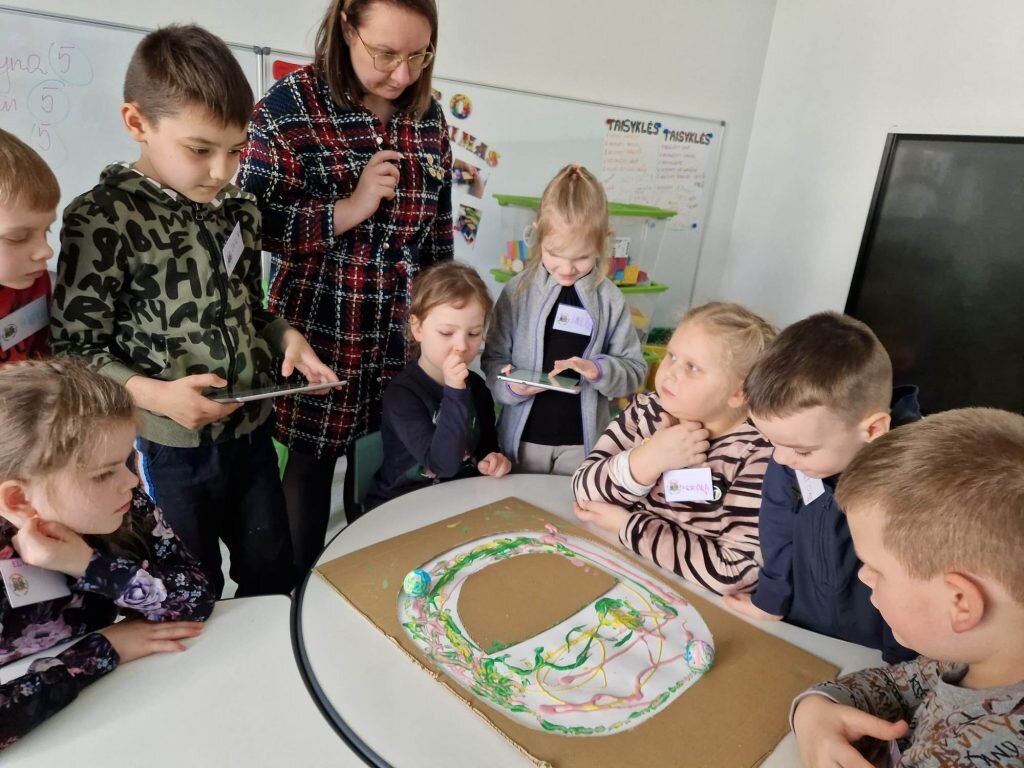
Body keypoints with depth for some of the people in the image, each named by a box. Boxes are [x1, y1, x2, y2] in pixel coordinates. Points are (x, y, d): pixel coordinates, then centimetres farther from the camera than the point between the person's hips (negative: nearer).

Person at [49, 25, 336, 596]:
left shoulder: (240, 210, 4)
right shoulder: (102, 220, -14)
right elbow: (74, 347, -11)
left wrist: (286, 336, -6)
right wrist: (154, 395, -25)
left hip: (252, 431, 6)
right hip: (168, 448, -5)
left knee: (275, 579, 22)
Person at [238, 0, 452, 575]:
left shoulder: (428, 114, 6)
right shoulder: (292, 104, -9)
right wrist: (347, 210, -19)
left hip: (403, 334, 4)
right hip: (320, 331, -3)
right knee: (313, 462, 10)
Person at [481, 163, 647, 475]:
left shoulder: (610, 299, -5)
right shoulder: (517, 290, -6)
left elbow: (634, 369, -1)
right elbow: (493, 358, -1)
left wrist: (599, 370, -20)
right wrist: (510, 386, -20)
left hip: (583, 440, 0)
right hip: (525, 435, 0)